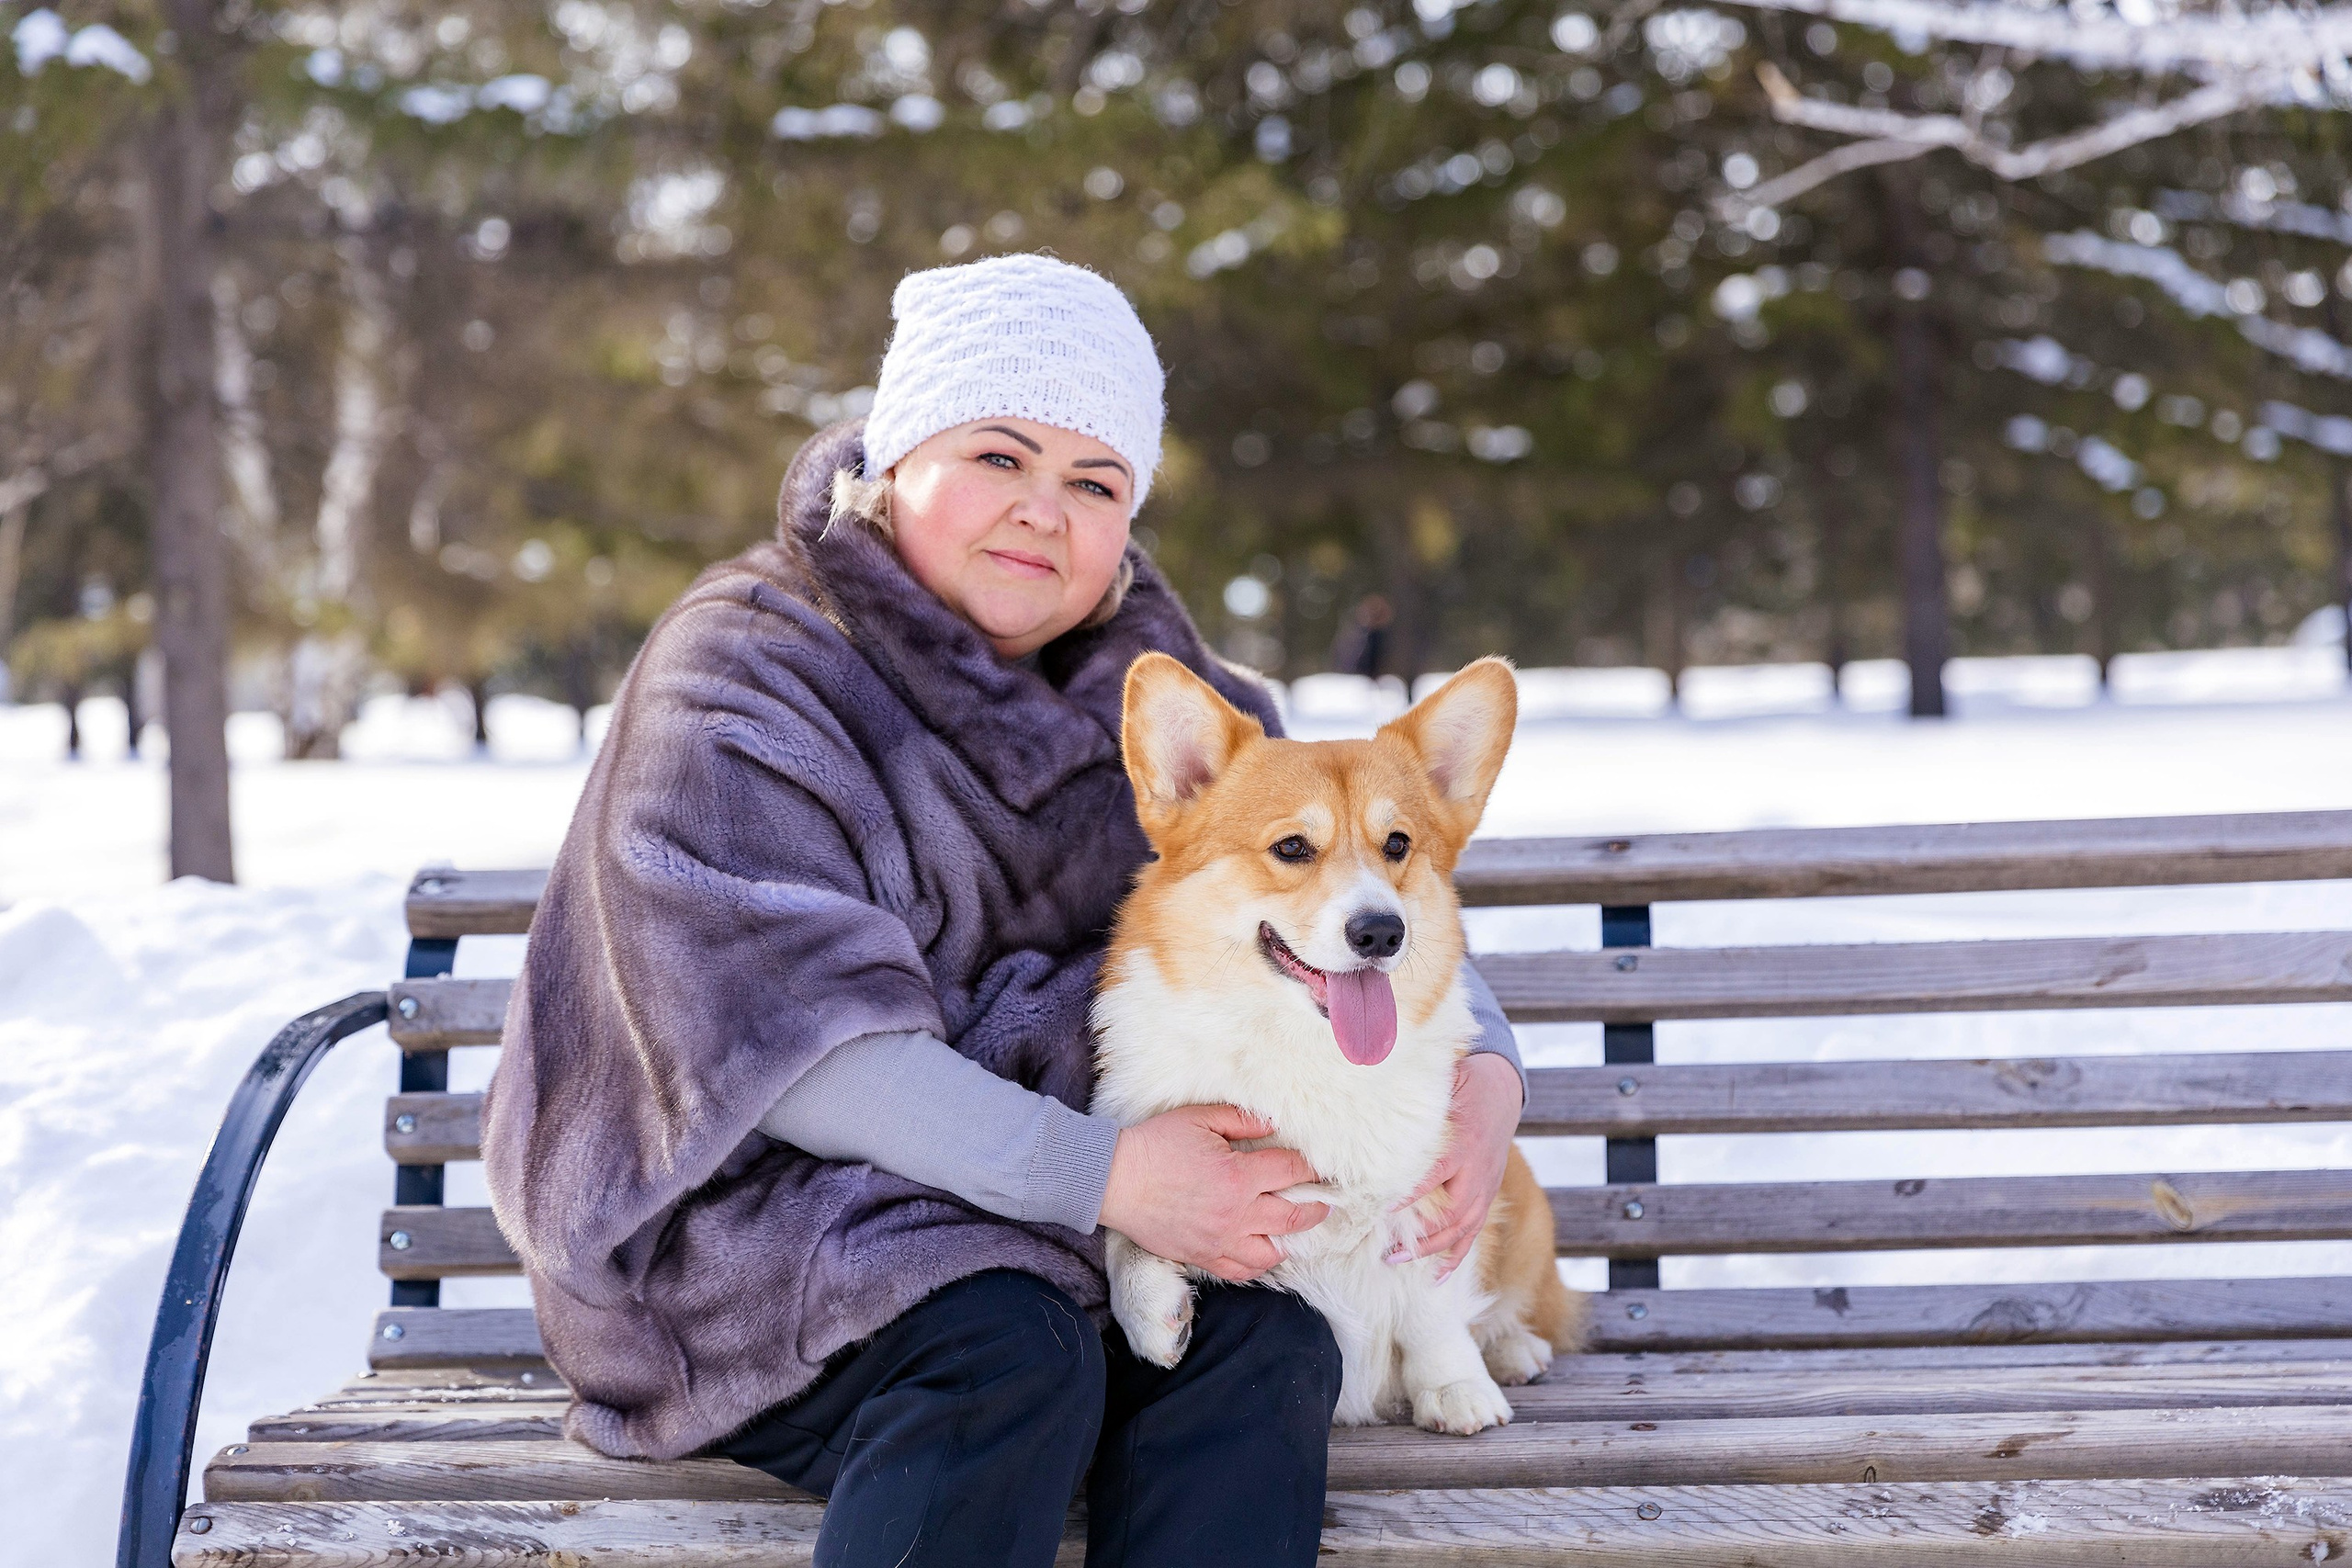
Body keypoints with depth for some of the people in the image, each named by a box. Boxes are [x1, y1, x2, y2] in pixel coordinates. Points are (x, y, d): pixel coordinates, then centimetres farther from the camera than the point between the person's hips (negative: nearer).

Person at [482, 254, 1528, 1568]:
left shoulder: (1141, 680, 10)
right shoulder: (741, 677, -9)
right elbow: (785, 1040, -21)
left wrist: (1481, 1058, -8)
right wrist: (1100, 1172, -28)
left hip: (1044, 1221, 5)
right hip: (751, 1213, -5)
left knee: (1264, 1340, -24)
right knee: (1011, 1357, -34)